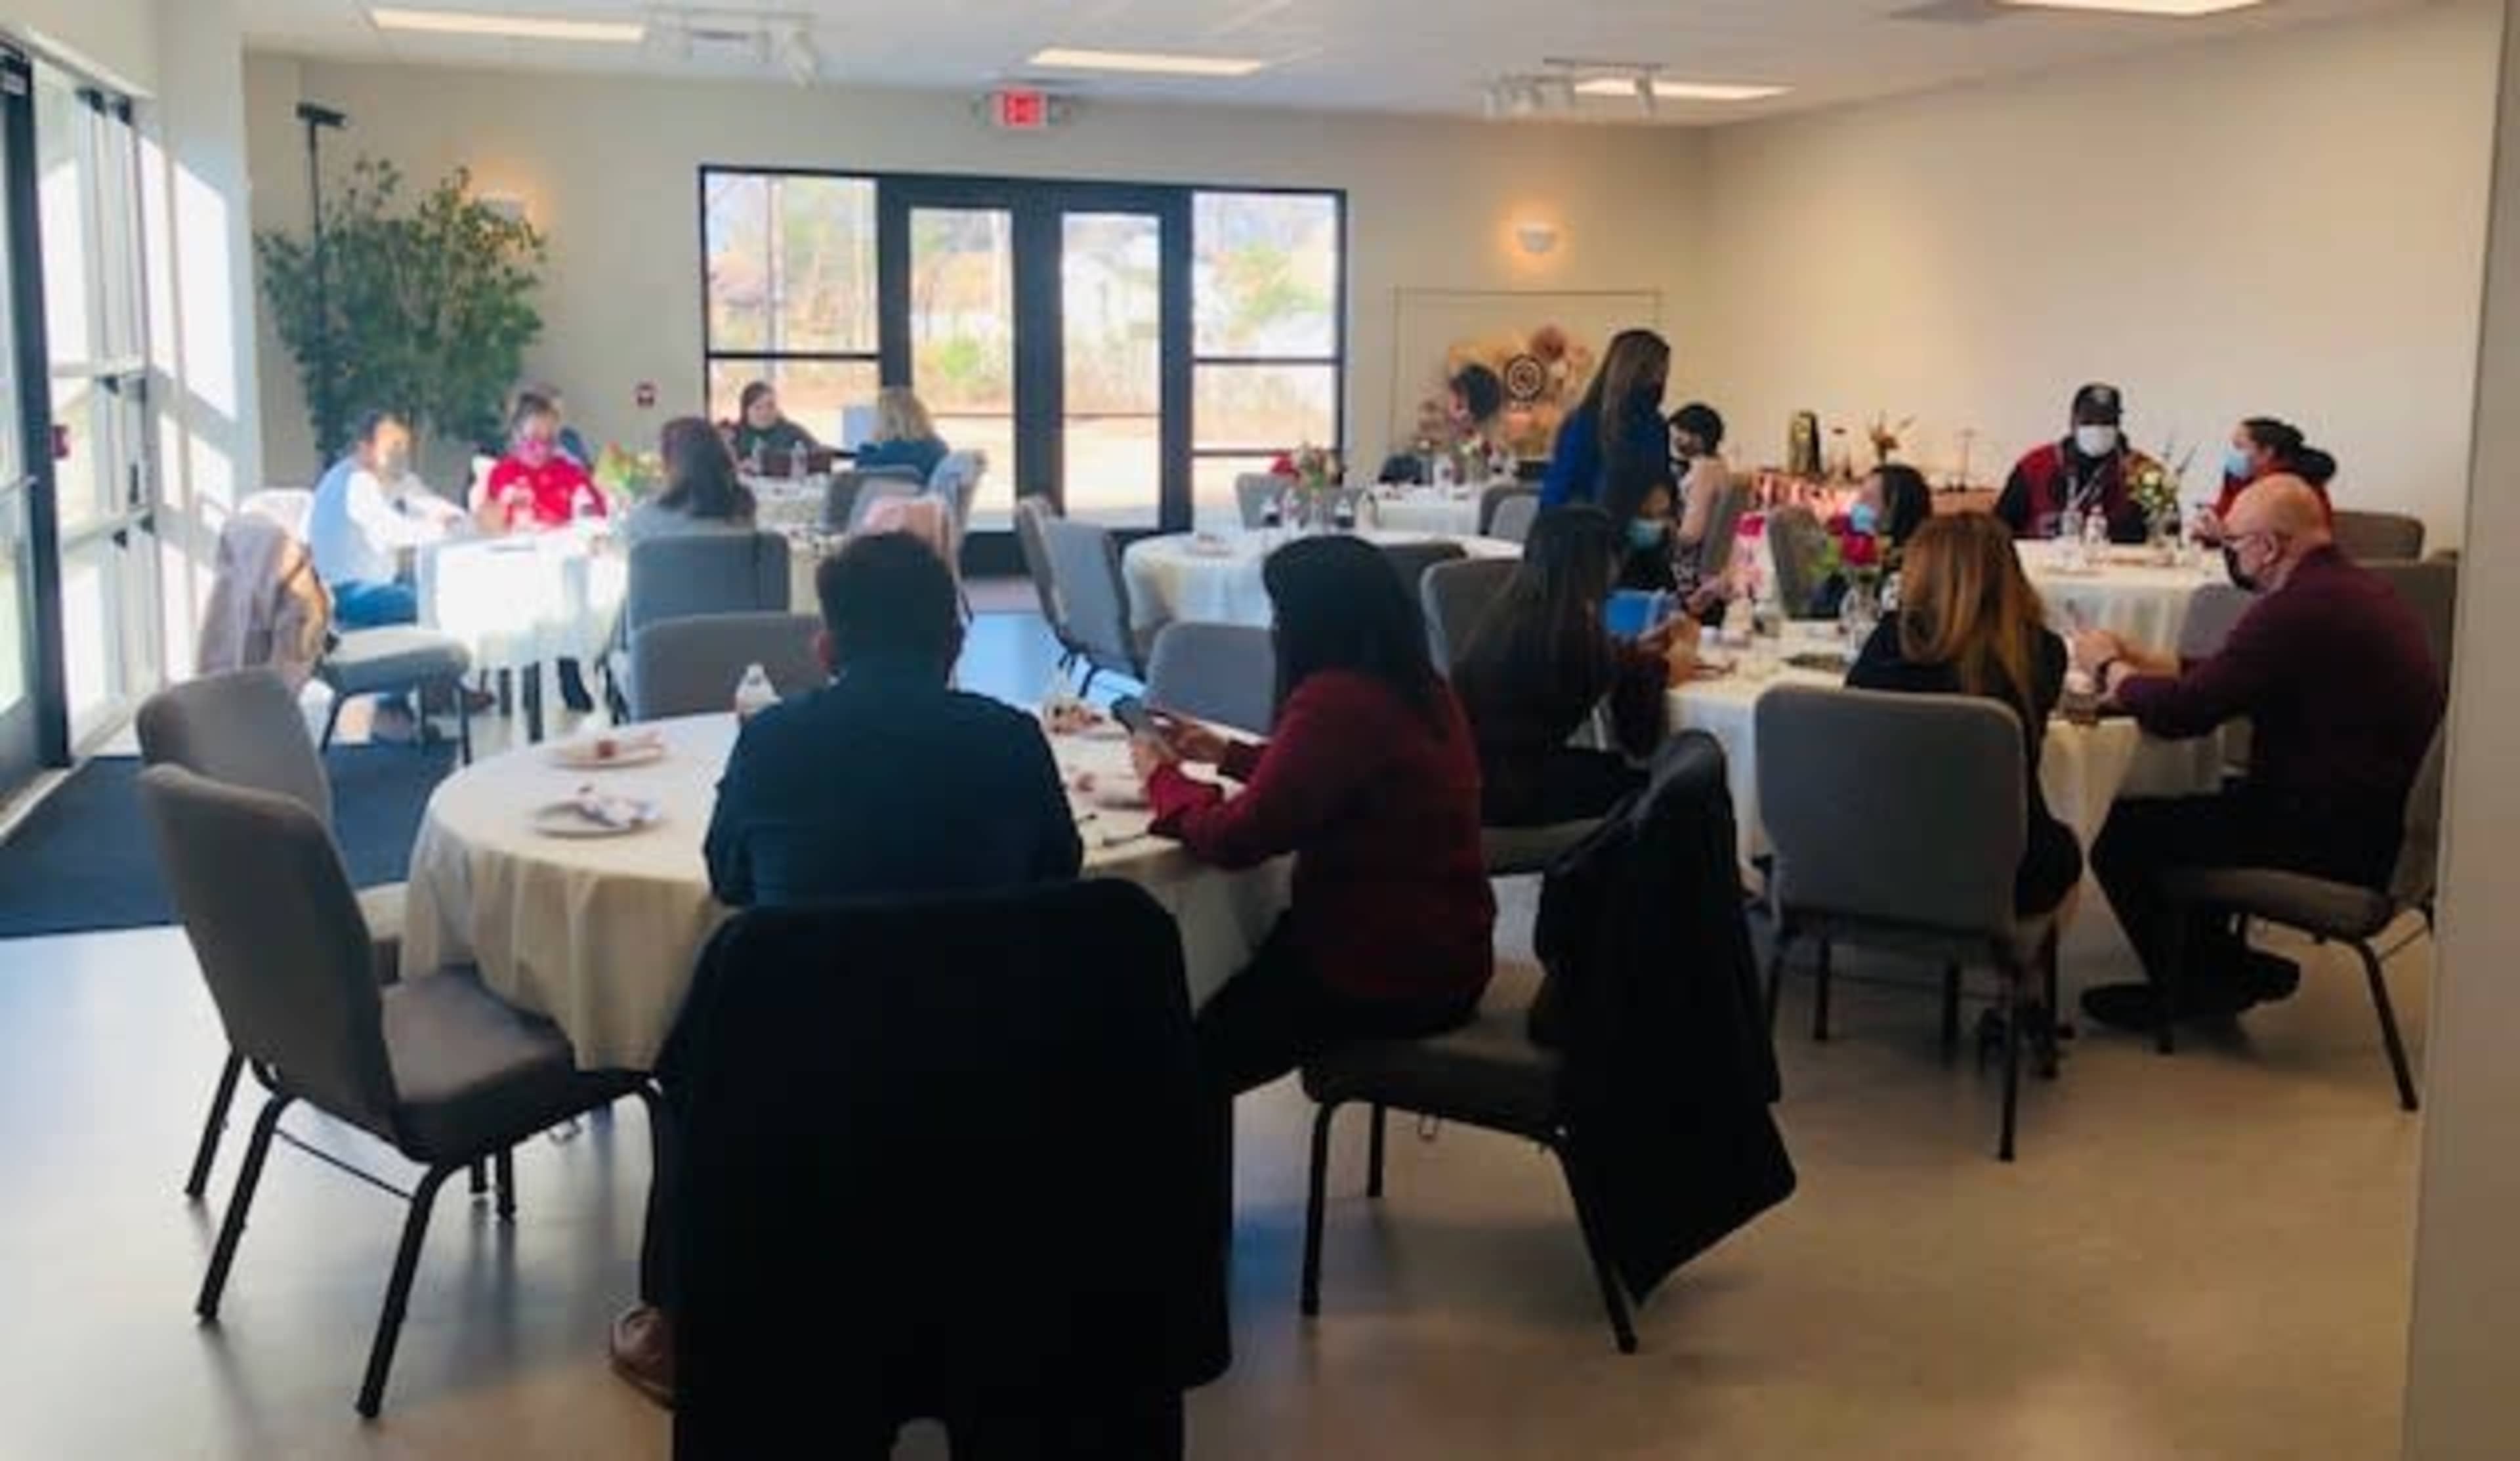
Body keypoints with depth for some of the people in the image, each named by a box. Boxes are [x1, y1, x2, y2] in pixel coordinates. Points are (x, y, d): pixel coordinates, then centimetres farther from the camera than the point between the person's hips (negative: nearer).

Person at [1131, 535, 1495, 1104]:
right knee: (1227, 972, 25)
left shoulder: (1337, 701, -24)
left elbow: (1236, 838, -22)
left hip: (1390, 970, -10)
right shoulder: (1415, 687, 6)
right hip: (1441, 949, 10)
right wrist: (1226, 753, 19)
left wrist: (1163, 778, -4)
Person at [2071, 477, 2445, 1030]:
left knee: (2119, 835, -6)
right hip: (2378, 821, 11)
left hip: (2334, 843, -11)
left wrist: (2109, 667, -3)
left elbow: (2179, 712, -22)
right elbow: (2228, 677, 19)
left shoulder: (2296, 611, -23)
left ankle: (2202, 987, 14)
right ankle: (2230, 967, 25)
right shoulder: (2353, 587, 11)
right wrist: (2138, 658, 13)